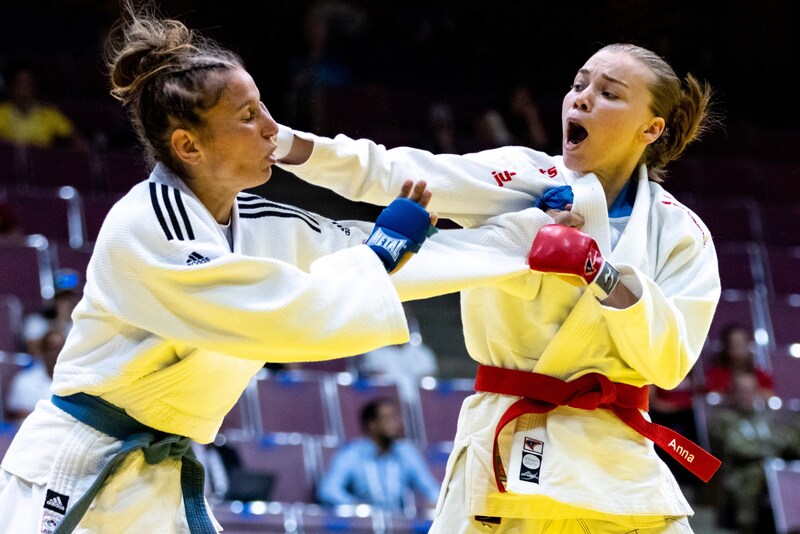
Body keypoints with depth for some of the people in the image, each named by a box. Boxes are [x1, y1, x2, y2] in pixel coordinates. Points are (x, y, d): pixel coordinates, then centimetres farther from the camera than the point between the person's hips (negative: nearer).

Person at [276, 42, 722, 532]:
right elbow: (390, 176, -12)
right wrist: (280, 140, -26)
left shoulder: (680, 234, 3)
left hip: (615, 468, 1)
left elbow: (670, 363, -6)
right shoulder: (523, 182, 0)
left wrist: (604, 274, -18)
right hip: (504, 451, -1)